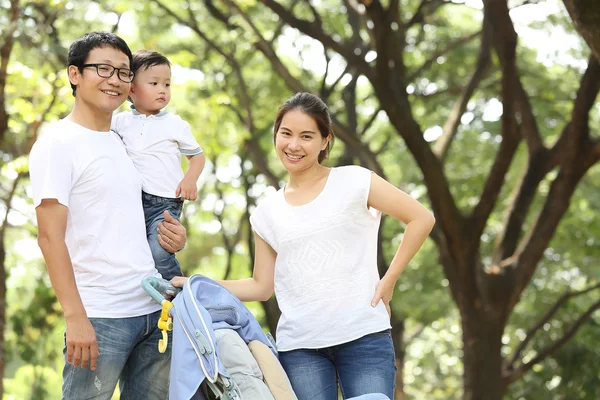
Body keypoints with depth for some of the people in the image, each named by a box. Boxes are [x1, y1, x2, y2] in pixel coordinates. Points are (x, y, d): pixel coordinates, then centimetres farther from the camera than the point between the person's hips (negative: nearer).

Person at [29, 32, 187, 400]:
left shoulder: (121, 142, 16)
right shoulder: (58, 144, -5)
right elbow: (51, 236, -12)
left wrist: (169, 234, 5)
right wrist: (75, 317, -19)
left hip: (154, 310, 7)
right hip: (100, 316, -7)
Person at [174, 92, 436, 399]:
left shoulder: (354, 181, 2)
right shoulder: (267, 213, 13)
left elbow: (421, 219, 1)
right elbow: (262, 287, 14)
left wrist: (389, 280, -3)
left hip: (364, 336, -3)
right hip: (299, 347, 3)